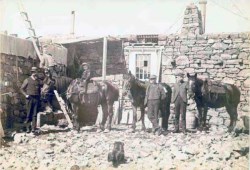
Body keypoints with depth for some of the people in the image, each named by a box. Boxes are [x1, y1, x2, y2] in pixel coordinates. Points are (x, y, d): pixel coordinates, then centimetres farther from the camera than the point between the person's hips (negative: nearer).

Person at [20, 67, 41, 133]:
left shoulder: (38, 81, 13)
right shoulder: (27, 80, 3)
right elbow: (22, 89, 5)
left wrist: (39, 97, 10)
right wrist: (26, 95, -8)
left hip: (36, 98, 3)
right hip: (30, 98, -3)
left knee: (35, 114, 0)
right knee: (29, 113, -1)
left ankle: (33, 128, 2)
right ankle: (27, 127, 16)